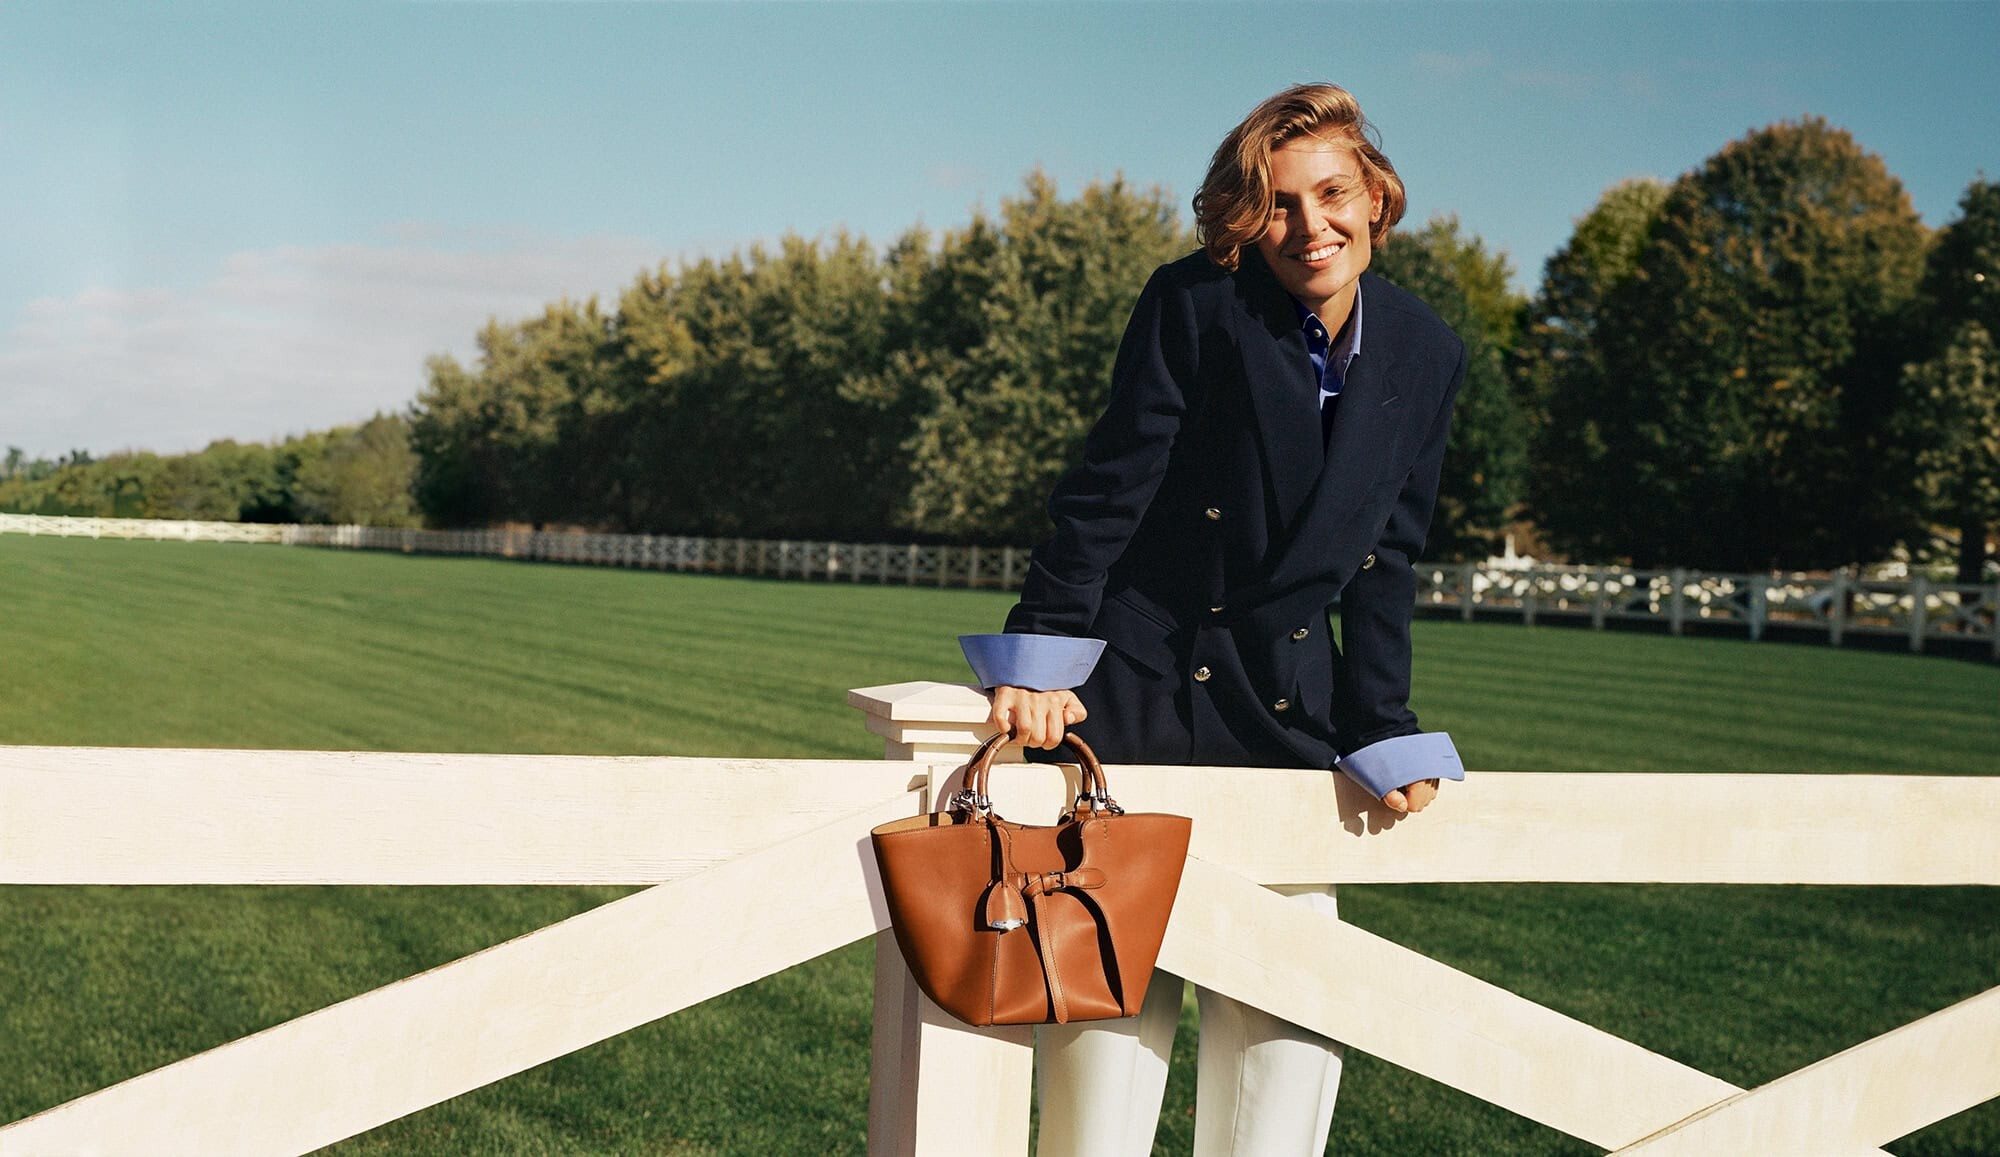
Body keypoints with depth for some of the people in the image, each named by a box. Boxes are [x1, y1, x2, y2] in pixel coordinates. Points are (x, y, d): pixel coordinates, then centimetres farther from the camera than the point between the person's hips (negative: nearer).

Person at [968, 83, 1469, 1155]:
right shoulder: (1193, 303, -10)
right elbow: (1106, 488, -11)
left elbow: (1385, 562, 7)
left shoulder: (1426, 355, 3)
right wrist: (1040, 659, -16)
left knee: (1288, 1011, 4)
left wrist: (1382, 735, 3)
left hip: (1287, 704, 4)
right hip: (1136, 684, -4)